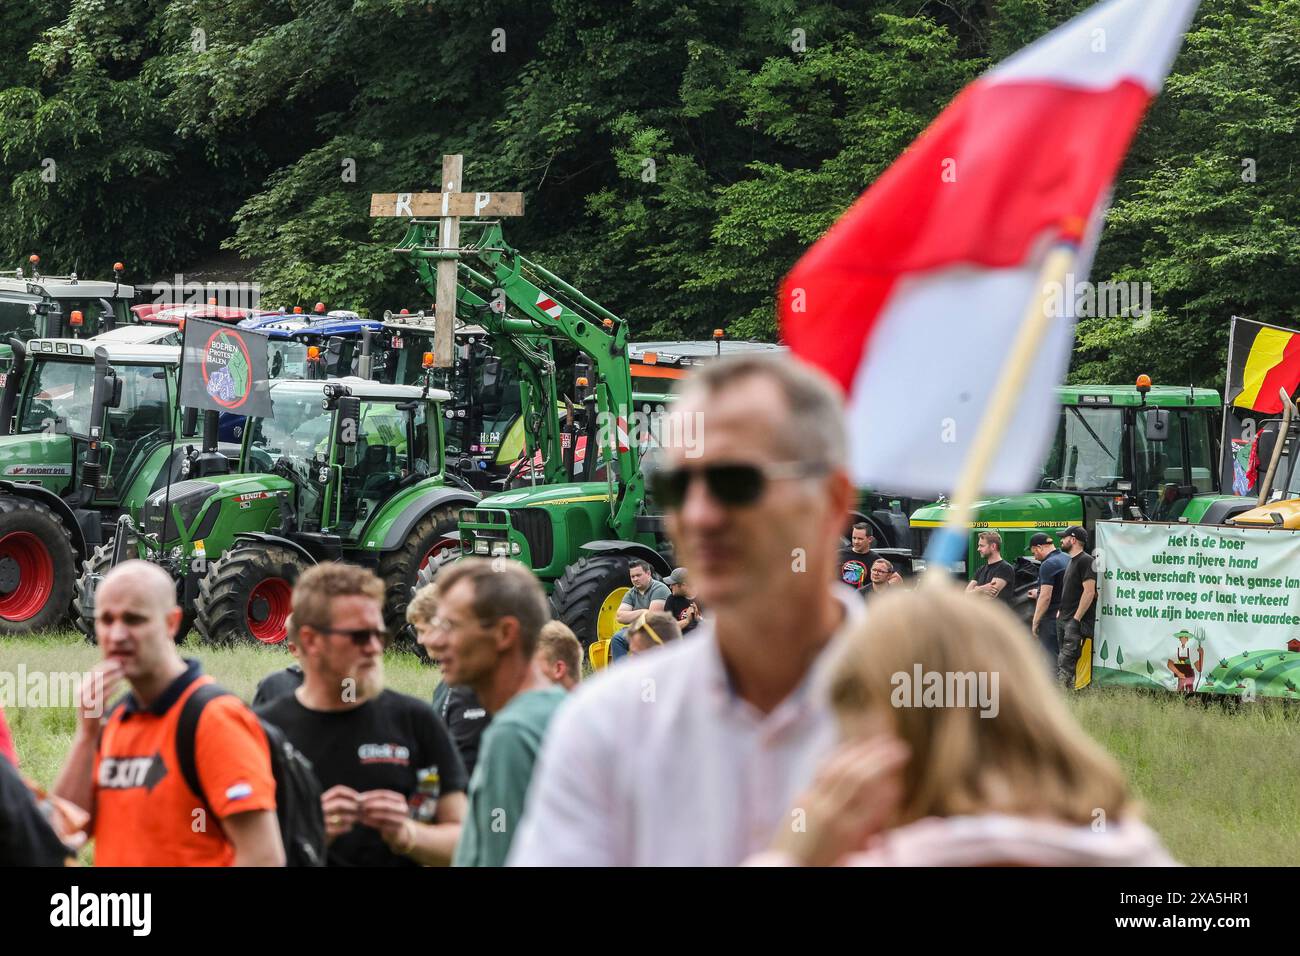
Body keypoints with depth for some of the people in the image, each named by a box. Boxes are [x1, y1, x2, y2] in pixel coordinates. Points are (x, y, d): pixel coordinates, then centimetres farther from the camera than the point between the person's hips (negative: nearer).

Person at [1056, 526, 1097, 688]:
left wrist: (1076, 619, -21)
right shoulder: (1071, 562, 20)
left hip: (1076, 621, -10)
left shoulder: (1086, 561, -11)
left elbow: (1089, 592, -18)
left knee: (1065, 663, -18)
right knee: (1061, 663, 8)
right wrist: (1060, 612, 19)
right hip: (1064, 620, 10)